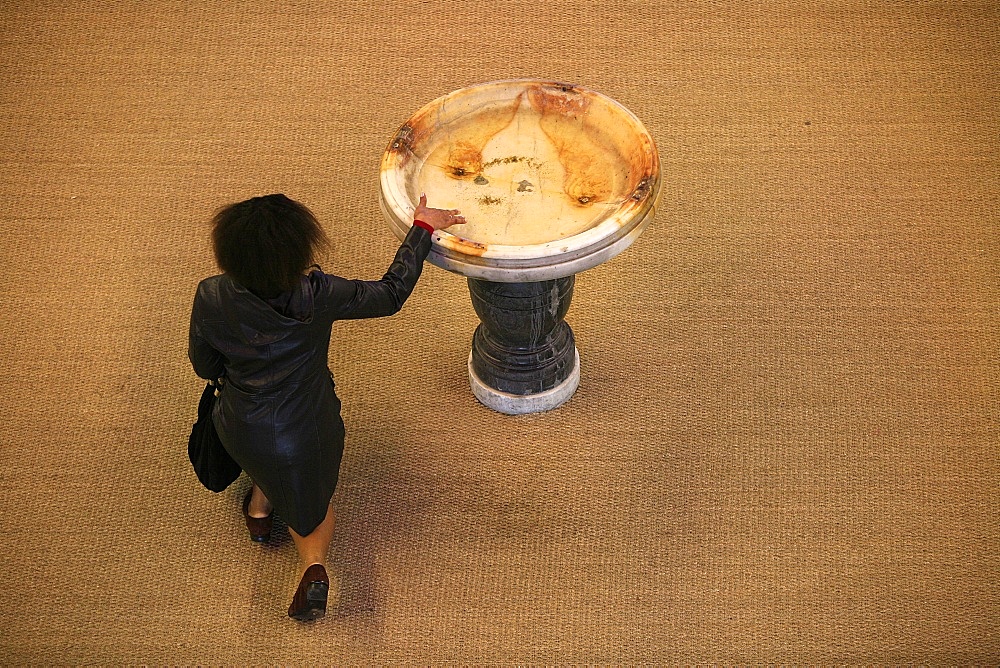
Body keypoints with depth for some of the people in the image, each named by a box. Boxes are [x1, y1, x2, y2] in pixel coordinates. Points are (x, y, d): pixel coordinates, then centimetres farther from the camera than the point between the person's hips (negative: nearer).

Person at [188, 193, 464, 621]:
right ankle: (313, 562, 3)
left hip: (240, 432, 2)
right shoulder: (318, 297, -27)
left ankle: (261, 503, 36)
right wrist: (423, 229, -1)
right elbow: (391, 294, -12)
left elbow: (204, 368, -6)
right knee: (312, 495, 28)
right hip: (310, 432, -2)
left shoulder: (211, 298, -22)